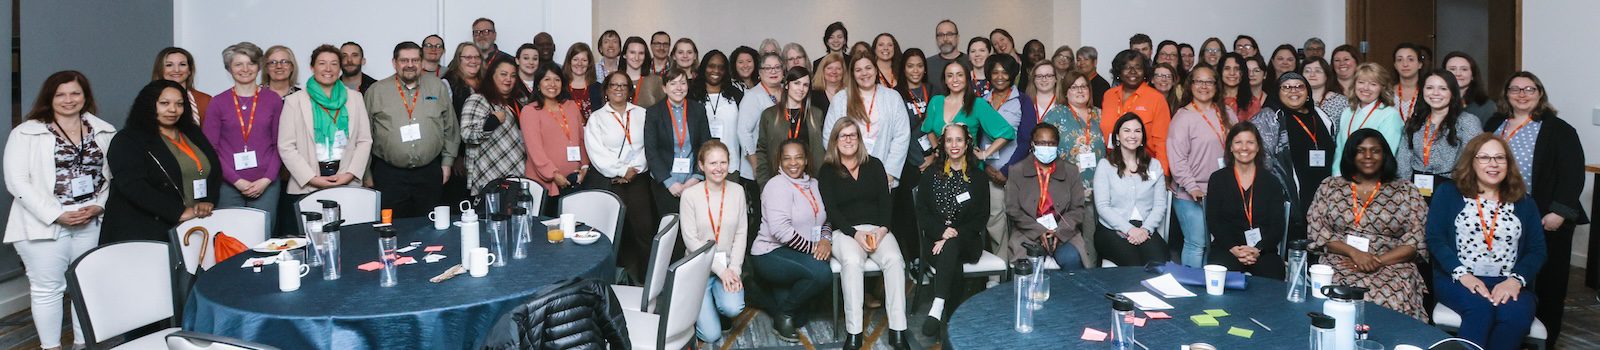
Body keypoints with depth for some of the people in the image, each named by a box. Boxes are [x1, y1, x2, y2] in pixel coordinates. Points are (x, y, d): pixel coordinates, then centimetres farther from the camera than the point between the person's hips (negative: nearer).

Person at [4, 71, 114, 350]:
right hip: (44, 224, -3)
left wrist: (98, 205, -9)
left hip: (90, 223, 3)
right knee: (48, 288, 5)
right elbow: (17, 182, -8)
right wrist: (56, 213, -15)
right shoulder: (26, 133, -2)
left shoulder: (104, 132, 8)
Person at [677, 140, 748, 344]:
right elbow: (691, 240, -10)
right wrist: (720, 270, -14)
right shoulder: (690, 194, -9)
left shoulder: (737, 191, 0)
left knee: (733, 308, -28)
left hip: (728, 267, 2)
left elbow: (741, 233, 1)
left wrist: (734, 269, -11)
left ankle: (718, 302, 9)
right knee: (711, 334, -13)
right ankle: (701, 307, 21)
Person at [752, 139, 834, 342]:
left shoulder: (813, 184, 13)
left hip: (801, 254, 7)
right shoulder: (777, 185, -11)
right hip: (771, 253, -7)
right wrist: (813, 248, -16)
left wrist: (826, 240, -7)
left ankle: (777, 293, 20)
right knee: (822, 273, -30)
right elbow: (781, 230, -20)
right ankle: (783, 314, -8)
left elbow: (824, 219, 16)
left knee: (801, 318, -11)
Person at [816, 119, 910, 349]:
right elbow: (831, 209, -2)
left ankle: (897, 331, -29)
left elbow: (884, 200, 8)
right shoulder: (827, 171, 7)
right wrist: (856, 234, -15)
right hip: (844, 231, -2)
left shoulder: (874, 165, 14)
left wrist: (882, 229, -11)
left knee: (894, 259, -29)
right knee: (851, 262, -35)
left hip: (877, 228, 2)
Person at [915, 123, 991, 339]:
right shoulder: (930, 176, 15)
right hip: (935, 240, 1)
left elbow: (981, 217, 3)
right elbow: (922, 212, 5)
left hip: (966, 242, -1)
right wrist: (942, 232, -15)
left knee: (950, 248, -37)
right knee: (953, 265, -33)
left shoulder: (978, 178, 11)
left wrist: (955, 235, -13)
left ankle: (937, 309, -49)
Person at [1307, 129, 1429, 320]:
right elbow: (1317, 230, 5)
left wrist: (1378, 261, -10)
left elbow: (1416, 241, 4)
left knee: (1389, 300, -32)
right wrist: (1354, 252, -9)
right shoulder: (1330, 187, 13)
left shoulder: (1405, 192, 11)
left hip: (1392, 267, 0)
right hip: (1340, 264, 0)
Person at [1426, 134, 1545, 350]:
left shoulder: (1524, 203, 18)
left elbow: (1537, 250, 9)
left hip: (1509, 283, 3)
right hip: (1458, 280, -2)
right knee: (1481, 308, -34)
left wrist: (1516, 280, -11)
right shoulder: (1448, 193, 10)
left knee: (1517, 314, -30)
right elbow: (1435, 239, -1)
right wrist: (1462, 274, -15)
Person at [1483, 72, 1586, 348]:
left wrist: (1559, 213, -17)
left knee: (1544, 282, 5)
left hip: (1544, 221, -4)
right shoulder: (1494, 125, 11)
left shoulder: (1559, 130, -3)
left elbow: (1572, 175, -9)